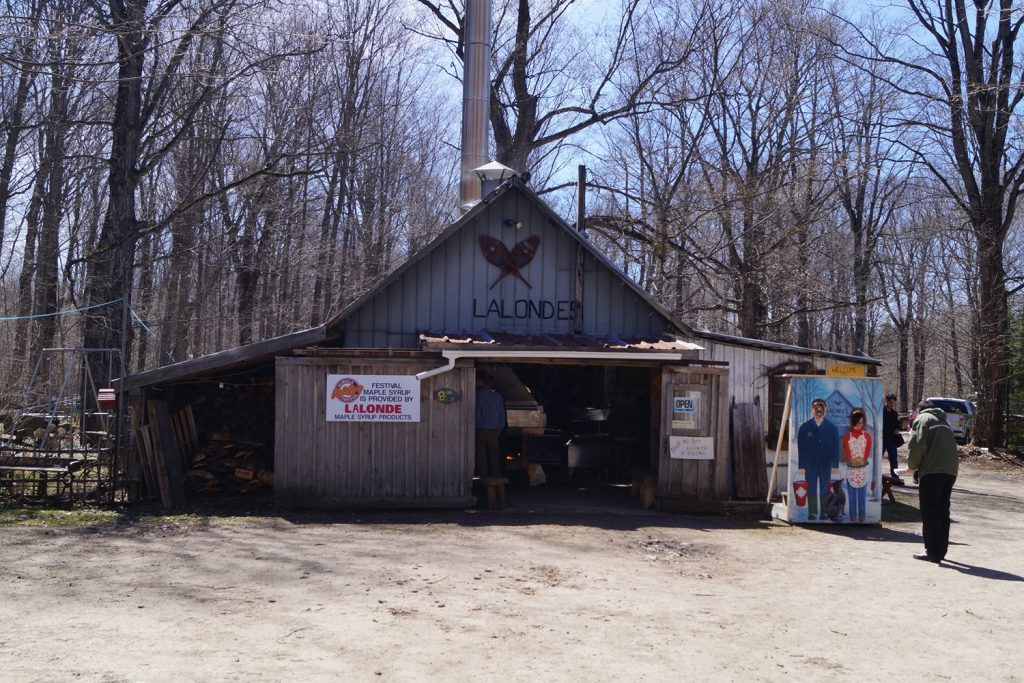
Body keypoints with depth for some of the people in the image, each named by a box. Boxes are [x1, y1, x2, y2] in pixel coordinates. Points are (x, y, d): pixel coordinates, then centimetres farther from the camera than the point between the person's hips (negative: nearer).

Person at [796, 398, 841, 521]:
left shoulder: (832, 428, 3)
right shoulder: (804, 428, 2)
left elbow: (836, 448, 4)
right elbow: (800, 448, 1)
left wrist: (835, 465, -2)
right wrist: (801, 466, -3)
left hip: (826, 465, 0)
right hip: (810, 465, 0)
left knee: (825, 491, 4)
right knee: (811, 490, 2)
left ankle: (824, 514, 11)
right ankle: (812, 514, 8)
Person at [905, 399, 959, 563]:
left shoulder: (922, 419, 5)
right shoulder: (944, 422, 27)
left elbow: (918, 445, -9)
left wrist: (912, 466, 5)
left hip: (932, 470, -7)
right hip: (951, 470, 7)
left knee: (929, 513, -3)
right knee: (942, 512, 14)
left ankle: (932, 552, -4)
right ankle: (941, 551, 19)